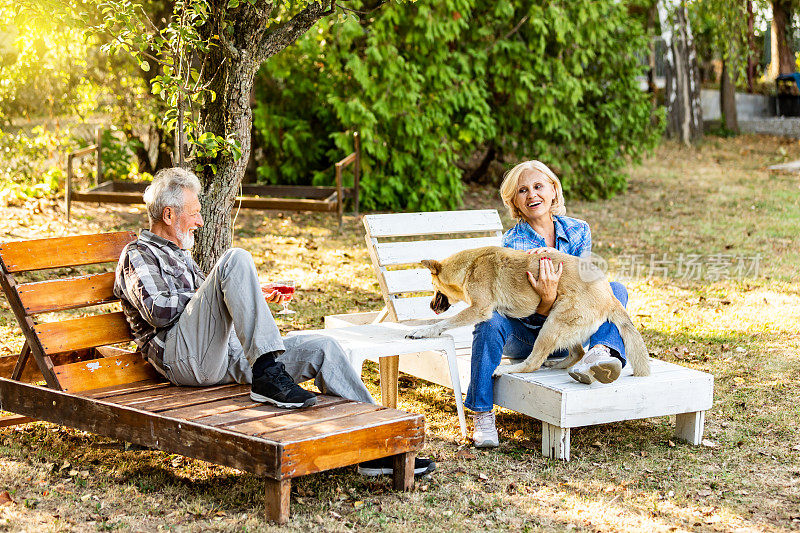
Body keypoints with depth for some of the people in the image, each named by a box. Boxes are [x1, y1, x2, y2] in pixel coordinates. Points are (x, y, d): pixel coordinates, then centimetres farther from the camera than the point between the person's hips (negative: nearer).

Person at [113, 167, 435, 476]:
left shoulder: (179, 255, 33)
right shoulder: (138, 255, 4)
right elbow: (158, 310, -13)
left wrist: (254, 296, 20)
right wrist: (201, 295, -3)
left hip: (224, 358, 8)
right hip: (183, 356, -8)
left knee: (322, 348, -6)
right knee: (236, 259, -26)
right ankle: (268, 376, -35)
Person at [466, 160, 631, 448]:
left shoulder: (578, 231, -2)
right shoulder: (513, 243, -14)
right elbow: (530, 319, -17)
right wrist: (548, 299, -41)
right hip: (525, 338, -3)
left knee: (615, 289, -15)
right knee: (492, 320, -35)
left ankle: (601, 352, -42)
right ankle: (482, 415, -23)